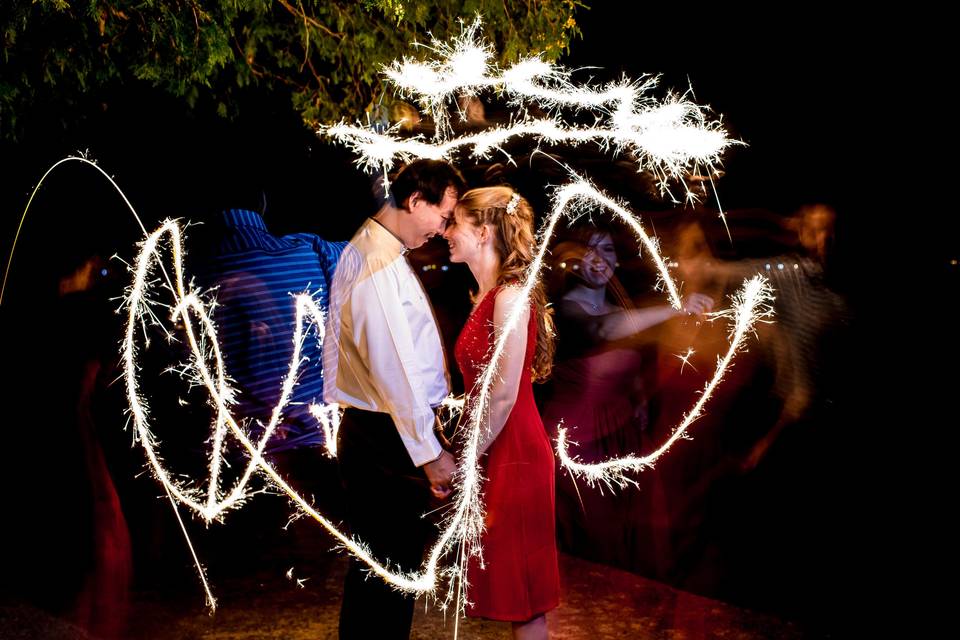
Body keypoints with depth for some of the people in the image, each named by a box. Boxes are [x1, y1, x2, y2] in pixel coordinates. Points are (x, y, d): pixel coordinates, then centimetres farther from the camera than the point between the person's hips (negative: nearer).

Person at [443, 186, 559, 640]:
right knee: (508, 585, 16)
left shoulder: (510, 296, -16)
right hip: (494, 452, 9)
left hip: (513, 455, -9)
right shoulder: (487, 296, 11)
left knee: (521, 588, 2)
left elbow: (504, 395, -19)